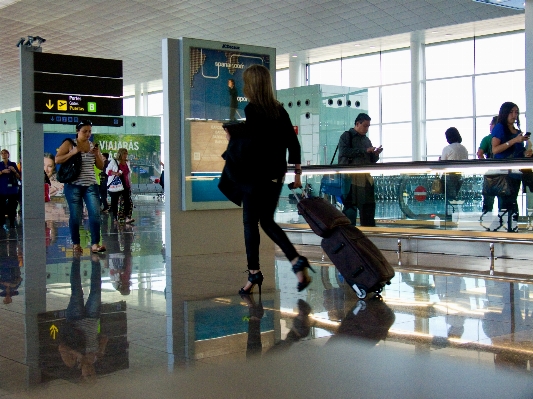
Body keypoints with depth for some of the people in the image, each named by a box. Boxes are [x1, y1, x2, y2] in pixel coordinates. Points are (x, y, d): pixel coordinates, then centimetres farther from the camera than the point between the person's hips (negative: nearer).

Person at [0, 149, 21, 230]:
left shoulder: (13, 164, 10)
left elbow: (19, 177, 9)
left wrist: (14, 171, -7)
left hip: (12, 189, 1)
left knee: (12, 207, 0)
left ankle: (12, 223, 4)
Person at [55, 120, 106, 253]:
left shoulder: (93, 146, 12)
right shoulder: (69, 144, 1)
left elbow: (101, 166, 12)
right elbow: (57, 160, -7)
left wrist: (96, 154, -5)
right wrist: (72, 153, -16)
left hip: (90, 185, 3)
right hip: (73, 185, -3)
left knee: (95, 213, -10)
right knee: (76, 216, 2)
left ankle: (95, 244, -12)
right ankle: (76, 243, 16)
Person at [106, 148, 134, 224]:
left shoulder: (127, 163, 13)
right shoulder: (113, 162, -2)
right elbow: (107, 171, -3)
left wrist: (129, 184, 21)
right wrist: (115, 173, -22)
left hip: (125, 185, 4)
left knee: (128, 201, -11)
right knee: (115, 201, 3)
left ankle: (127, 217, -16)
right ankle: (115, 217, 14)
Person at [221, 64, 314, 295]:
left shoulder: (250, 110, -12)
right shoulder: (279, 110, 8)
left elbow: (250, 144, -19)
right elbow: (293, 143, 8)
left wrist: (232, 139, -1)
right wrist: (296, 172, 14)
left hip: (254, 176, -6)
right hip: (275, 176, 7)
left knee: (250, 222, 4)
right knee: (268, 221, 16)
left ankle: (254, 272, 7)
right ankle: (297, 261, 2)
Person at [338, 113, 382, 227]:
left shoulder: (367, 140, 23)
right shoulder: (346, 136, 4)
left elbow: (372, 161, 25)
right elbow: (344, 151, -14)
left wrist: (376, 154, 3)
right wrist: (364, 151, -14)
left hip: (365, 178, 6)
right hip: (350, 177, -6)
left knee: (369, 205, 2)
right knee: (350, 206, -8)